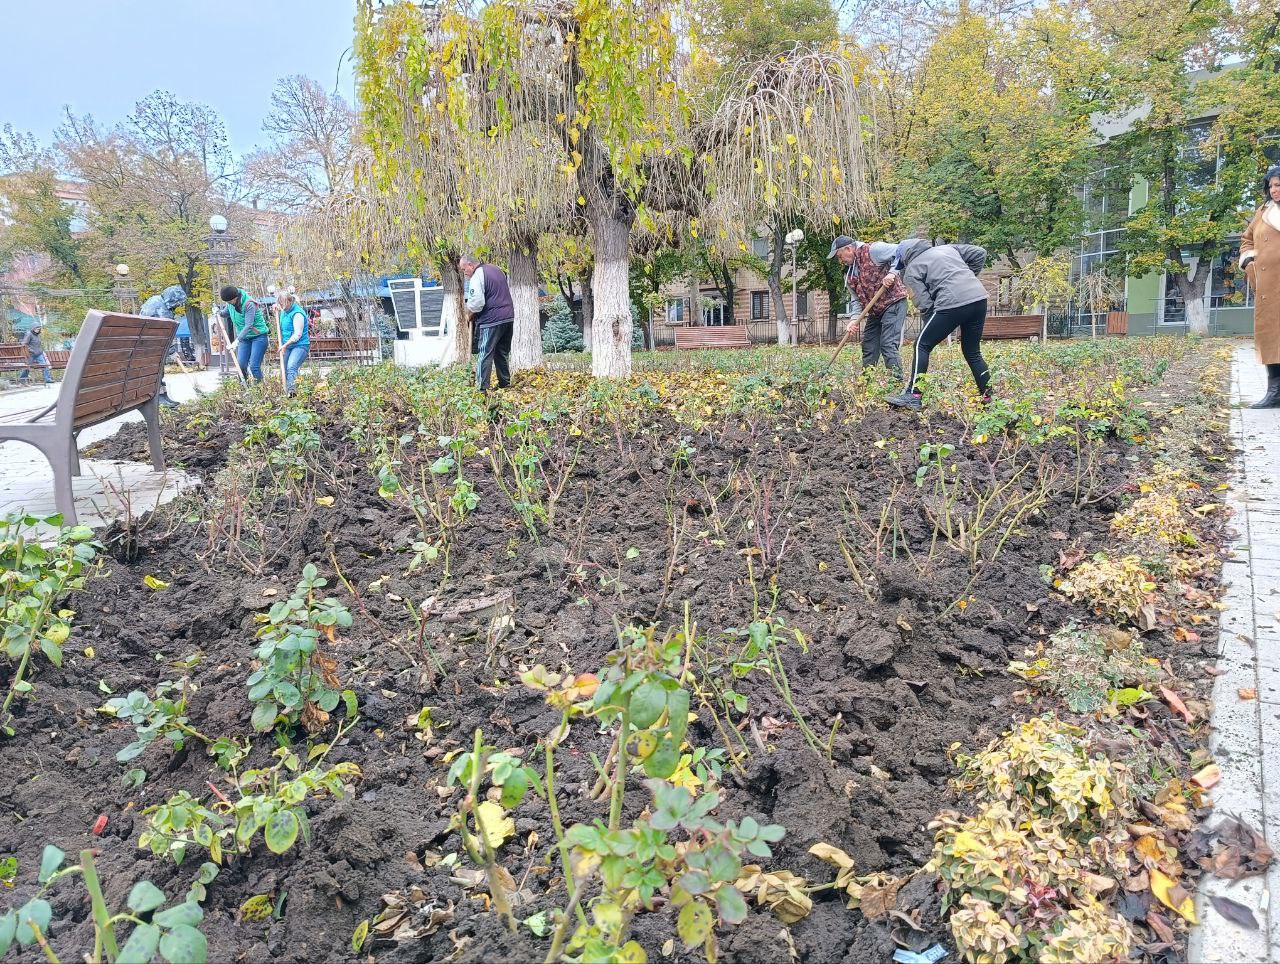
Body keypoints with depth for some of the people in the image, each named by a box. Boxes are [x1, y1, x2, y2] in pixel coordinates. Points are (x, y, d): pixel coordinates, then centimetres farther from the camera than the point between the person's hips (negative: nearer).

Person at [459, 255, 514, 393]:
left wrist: (470, 313, 0)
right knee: (503, 353, 16)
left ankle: (482, 388, -7)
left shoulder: (477, 277, -12)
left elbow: (476, 303, -21)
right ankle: (505, 383, 21)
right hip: (508, 317, 8)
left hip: (491, 320, -8)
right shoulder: (497, 269, 15)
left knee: (484, 355, -4)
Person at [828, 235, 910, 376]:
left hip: (894, 302, -9)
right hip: (875, 311, 9)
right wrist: (855, 318, -6)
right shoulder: (848, 273, 12)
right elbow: (856, 298, 10)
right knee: (868, 347, 11)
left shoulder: (872, 250, -12)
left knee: (889, 346, -16)